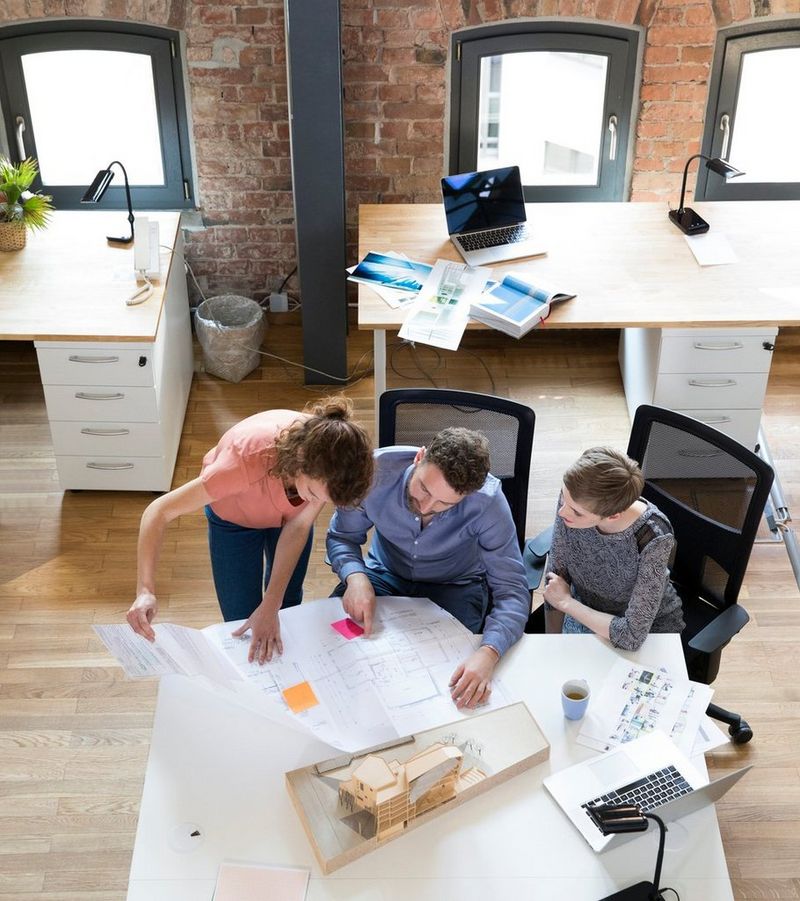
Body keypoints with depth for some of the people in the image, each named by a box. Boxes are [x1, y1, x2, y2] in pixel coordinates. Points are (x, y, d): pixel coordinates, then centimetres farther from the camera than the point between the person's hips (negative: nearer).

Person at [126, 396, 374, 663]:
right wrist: (145, 590, -51)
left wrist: (270, 608, -29)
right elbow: (159, 512, -40)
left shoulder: (331, 464, -38)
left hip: (286, 514, 3)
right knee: (241, 623, 2)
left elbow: (298, 526, -24)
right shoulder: (248, 459, -47)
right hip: (234, 518, -2)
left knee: (287, 606, 20)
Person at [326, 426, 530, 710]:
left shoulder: (487, 501, -31)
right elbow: (342, 537, -9)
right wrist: (355, 577, -32)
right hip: (385, 575, 2)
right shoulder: (376, 470, -27)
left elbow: (512, 591, -28)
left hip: (454, 586, -2)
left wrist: (488, 654, -47)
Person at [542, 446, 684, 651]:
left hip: (649, 630, -3)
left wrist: (566, 602, -20)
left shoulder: (654, 539, -34)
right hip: (585, 612, 3)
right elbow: (555, 575, -9)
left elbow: (631, 636, -31)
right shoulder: (572, 499, -23)